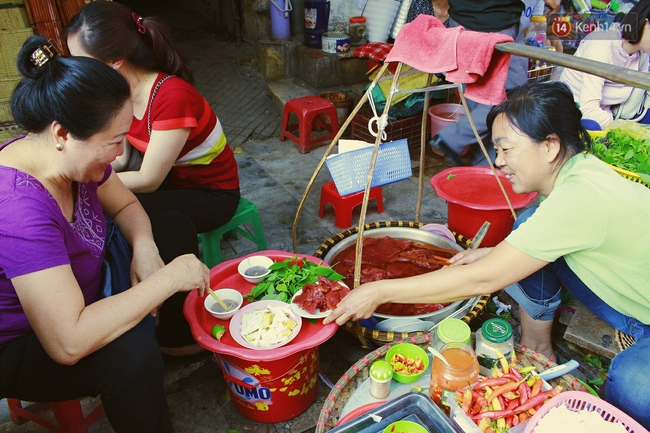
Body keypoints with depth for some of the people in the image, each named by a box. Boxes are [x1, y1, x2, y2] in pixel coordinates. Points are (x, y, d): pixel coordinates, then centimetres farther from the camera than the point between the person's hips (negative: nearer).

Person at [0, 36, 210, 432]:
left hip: (73, 301, 8)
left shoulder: (70, 155, -15)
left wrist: (145, 248, -18)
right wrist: (168, 279, -36)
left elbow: (125, 205, 4)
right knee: (134, 353, -33)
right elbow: (68, 344, -41)